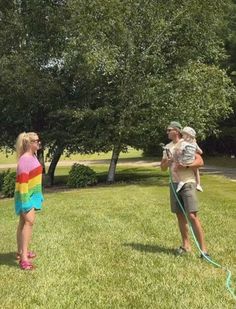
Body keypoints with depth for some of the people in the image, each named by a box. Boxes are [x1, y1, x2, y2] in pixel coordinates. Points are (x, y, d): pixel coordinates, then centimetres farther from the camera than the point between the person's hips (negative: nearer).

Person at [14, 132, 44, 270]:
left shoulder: (33, 156, 7)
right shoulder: (24, 160, -22)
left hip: (33, 194, 10)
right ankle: (24, 258, -19)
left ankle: (21, 252, 27)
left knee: (24, 222, 16)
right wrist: (24, 201, -26)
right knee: (29, 221, -17)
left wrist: (38, 195, 22)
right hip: (26, 196, -10)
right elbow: (22, 181, -25)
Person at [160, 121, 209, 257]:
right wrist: (167, 162, -7)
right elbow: (163, 167, 14)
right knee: (180, 215, 10)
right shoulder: (168, 147, 12)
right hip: (174, 184, 6)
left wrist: (185, 166, -24)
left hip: (188, 183, -6)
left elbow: (200, 161, -12)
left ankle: (203, 248, -7)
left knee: (192, 216, -13)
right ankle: (186, 245, 22)